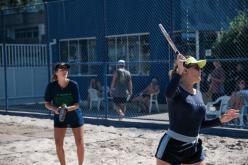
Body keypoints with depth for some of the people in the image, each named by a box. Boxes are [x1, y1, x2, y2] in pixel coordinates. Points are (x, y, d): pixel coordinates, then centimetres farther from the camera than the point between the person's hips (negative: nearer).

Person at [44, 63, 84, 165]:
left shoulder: (73, 85, -17)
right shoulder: (51, 86, -14)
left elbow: (77, 105, -15)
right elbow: (47, 103, -7)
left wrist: (68, 108, -35)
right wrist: (55, 109, -27)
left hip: (75, 116, -1)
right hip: (59, 117, 1)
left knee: (80, 143, 2)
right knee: (58, 144, -2)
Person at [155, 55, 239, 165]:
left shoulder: (198, 94, 11)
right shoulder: (176, 89, -11)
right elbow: (168, 93, -39)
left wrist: (221, 120, 9)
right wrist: (178, 72, -28)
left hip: (194, 147, 7)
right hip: (172, 146, -7)